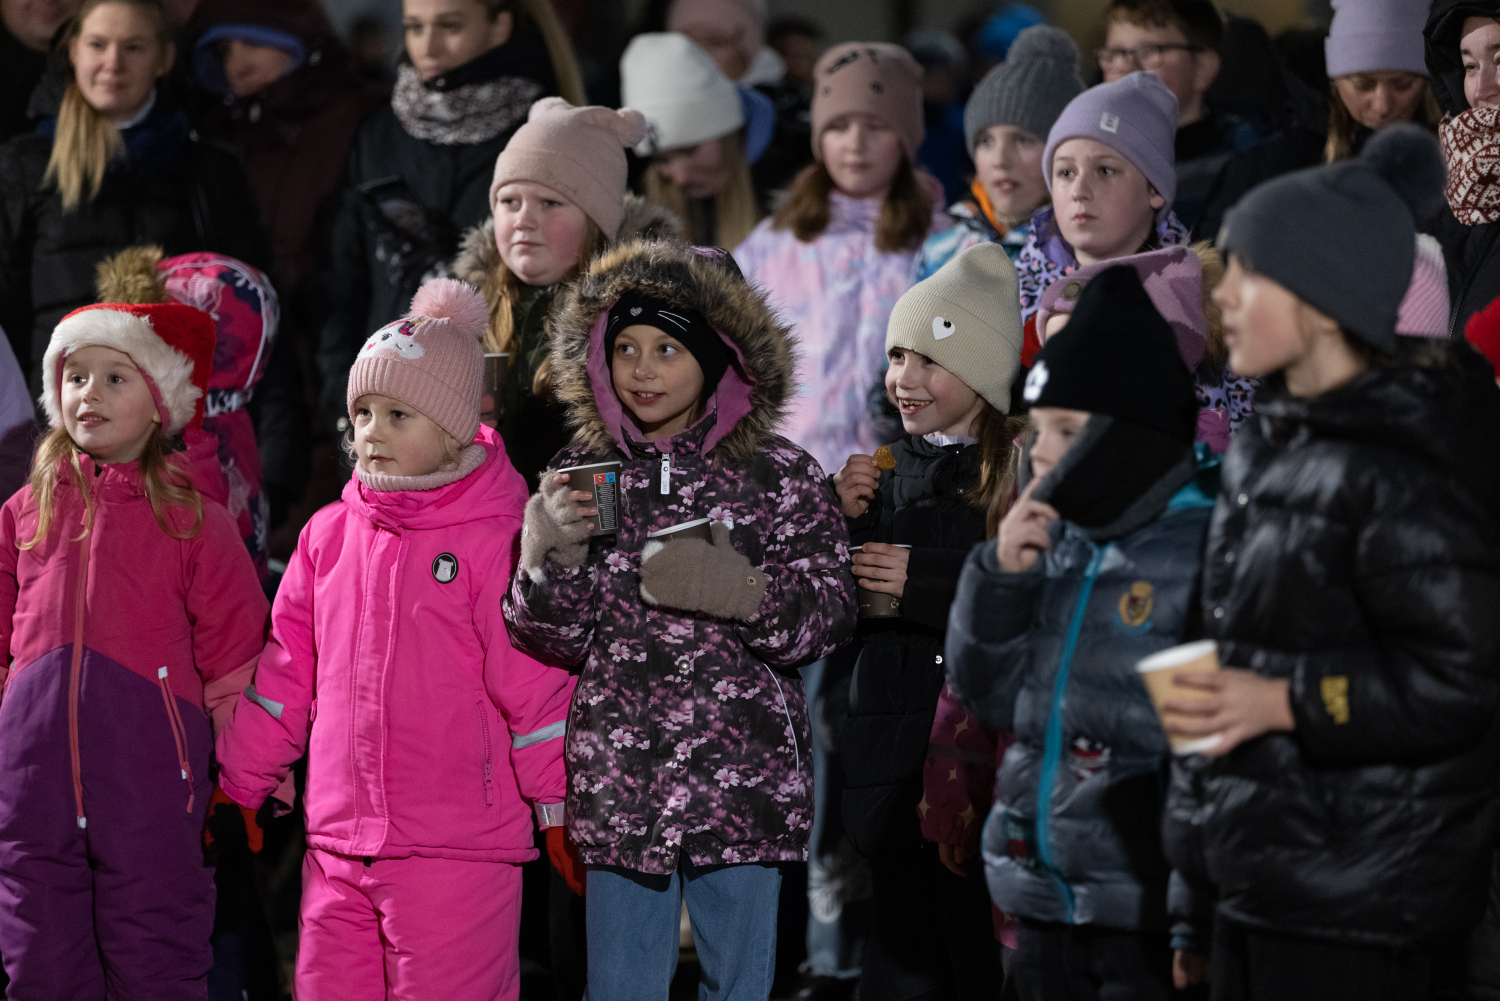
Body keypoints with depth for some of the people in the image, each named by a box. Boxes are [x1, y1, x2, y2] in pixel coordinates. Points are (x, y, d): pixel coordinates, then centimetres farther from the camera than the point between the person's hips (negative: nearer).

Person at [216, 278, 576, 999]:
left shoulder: (499, 536, -7)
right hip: (336, 849, 6)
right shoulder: (328, 535, 10)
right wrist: (237, 783, 20)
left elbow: (535, 684, -6)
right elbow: (284, 676, 18)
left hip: (460, 855, -6)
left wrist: (558, 809, -4)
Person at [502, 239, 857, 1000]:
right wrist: (552, 559, -13)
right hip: (619, 784, 2)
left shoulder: (777, 475, 0)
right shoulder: (580, 475, 6)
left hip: (741, 781, -2)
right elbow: (550, 640, 6)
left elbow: (831, 619, -3)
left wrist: (744, 594, -20)